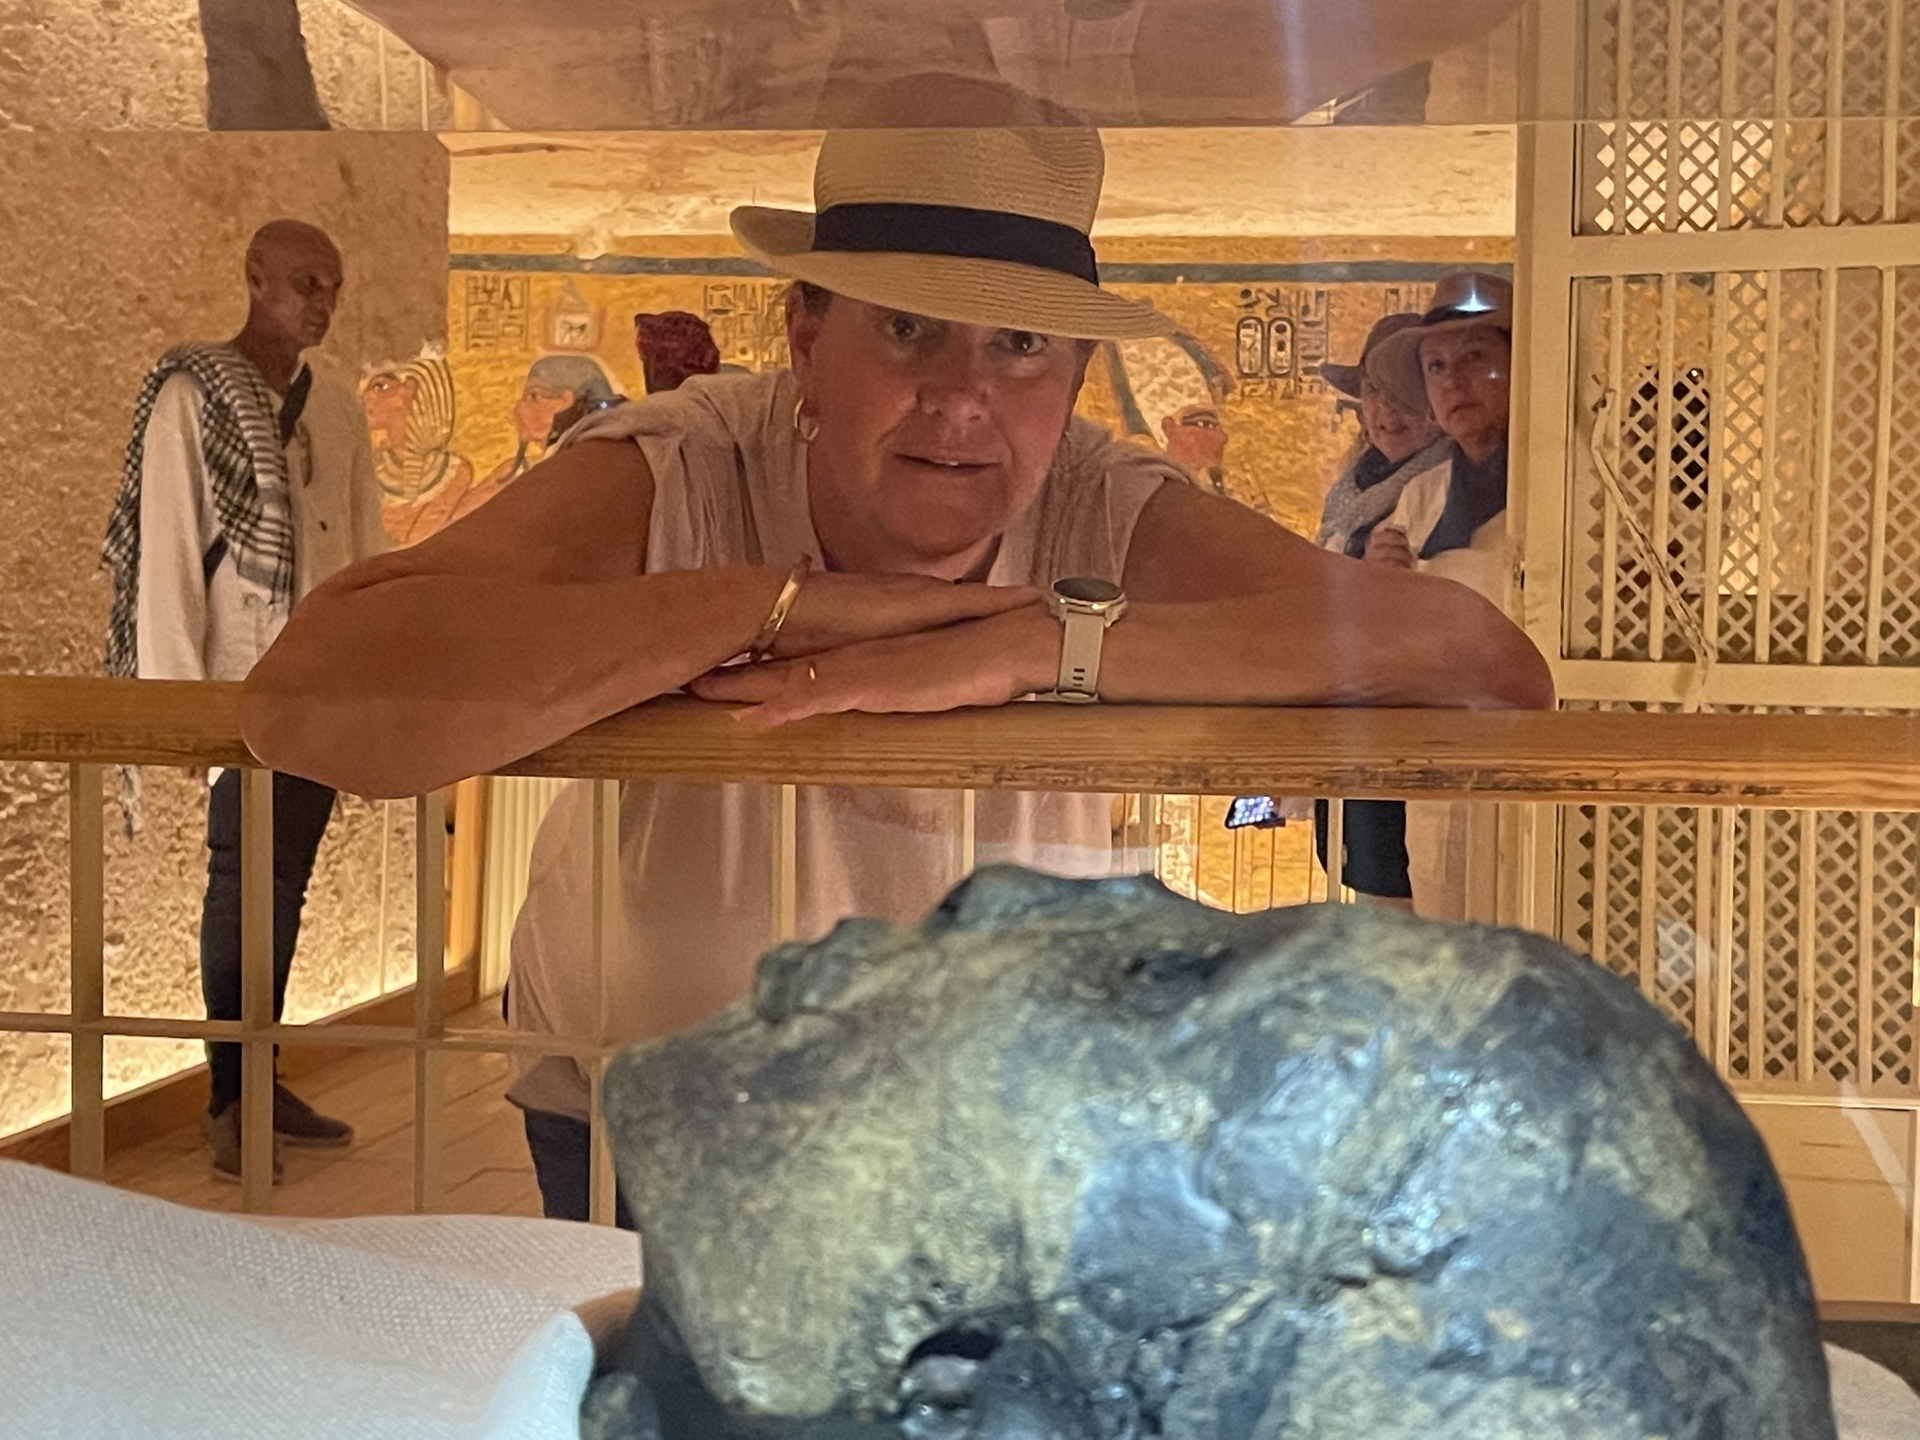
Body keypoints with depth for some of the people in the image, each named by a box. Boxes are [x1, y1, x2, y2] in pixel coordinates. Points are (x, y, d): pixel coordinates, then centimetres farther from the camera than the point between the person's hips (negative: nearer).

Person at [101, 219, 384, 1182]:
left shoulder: (337, 411, 13)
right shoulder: (192, 396, -5)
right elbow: (165, 551, -10)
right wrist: (177, 696, -14)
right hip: (244, 687, -5)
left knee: (284, 887, 9)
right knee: (243, 885, -3)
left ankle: (262, 1080, 18)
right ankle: (230, 1101, 7)